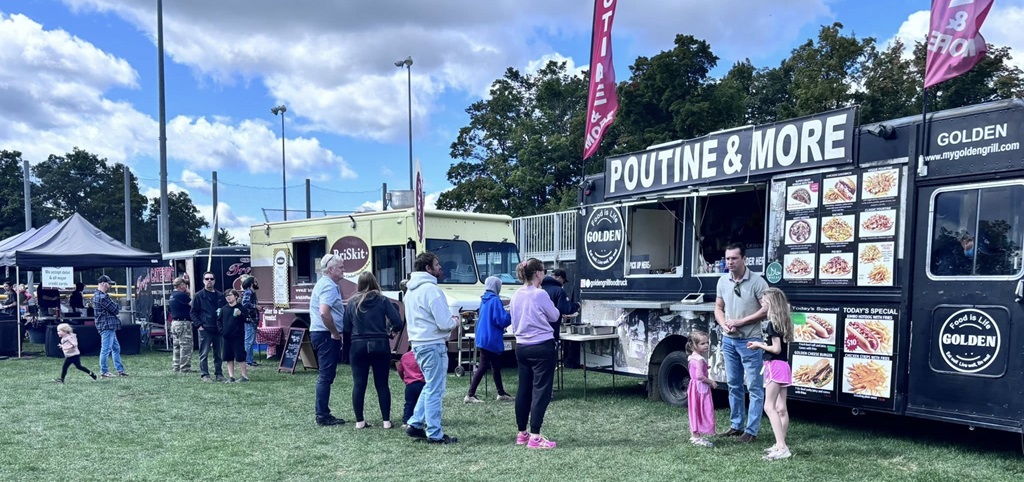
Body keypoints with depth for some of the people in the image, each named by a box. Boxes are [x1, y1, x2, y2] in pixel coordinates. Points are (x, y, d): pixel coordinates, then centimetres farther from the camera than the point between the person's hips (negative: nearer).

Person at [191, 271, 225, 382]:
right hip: (205, 330, -4)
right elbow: (193, 312, -1)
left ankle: (219, 374, 17)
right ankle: (204, 375, 6)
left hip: (218, 329, 4)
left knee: (219, 354, 9)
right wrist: (198, 325, -10)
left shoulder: (220, 296, 11)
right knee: (204, 354, 0)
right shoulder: (199, 296, 0)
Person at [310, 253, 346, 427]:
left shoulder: (324, 283, 18)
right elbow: (324, 313, -29)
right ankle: (323, 416, -2)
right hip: (326, 335, -11)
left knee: (325, 376, 14)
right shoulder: (329, 286, -15)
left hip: (320, 333, 11)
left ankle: (323, 414, 20)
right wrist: (335, 333, -17)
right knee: (326, 376, -6)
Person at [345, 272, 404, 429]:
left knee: (359, 384, 6)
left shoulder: (352, 302, 2)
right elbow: (398, 323, -9)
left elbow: (346, 328, 2)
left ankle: (359, 421, 7)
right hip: (380, 345, -1)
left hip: (358, 346, 1)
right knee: (382, 384, 6)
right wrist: (391, 329, 12)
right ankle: (386, 420, 7)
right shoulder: (383, 300, -2)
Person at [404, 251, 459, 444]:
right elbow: (444, 323, -21)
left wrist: (449, 320, 14)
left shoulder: (412, 290, 13)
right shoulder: (431, 289, -17)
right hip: (433, 345, -9)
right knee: (435, 390, -2)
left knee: (430, 387, 20)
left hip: (418, 343, 9)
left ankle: (416, 425, 22)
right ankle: (434, 434, 5)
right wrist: (455, 322, 1)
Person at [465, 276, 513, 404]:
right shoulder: (495, 300, -16)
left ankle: (501, 393, 23)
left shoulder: (484, 299, 11)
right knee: (483, 367, -5)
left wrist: (506, 313, 16)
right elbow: (501, 320, -20)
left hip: (484, 338, 9)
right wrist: (512, 315, -3)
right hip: (490, 339, -9)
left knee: (496, 366, 16)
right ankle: (470, 395, -4)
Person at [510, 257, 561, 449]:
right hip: (542, 347, -7)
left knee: (524, 389, 13)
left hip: (521, 347, 7)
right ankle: (535, 437, -7)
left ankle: (522, 434, 21)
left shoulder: (516, 295, 5)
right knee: (541, 391, -3)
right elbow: (554, 316, -1)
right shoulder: (540, 294, -15)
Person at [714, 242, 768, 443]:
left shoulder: (757, 281, -12)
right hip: (729, 341, 6)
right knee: (734, 385, 14)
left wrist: (741, 322, -15)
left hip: (750, 341, -6)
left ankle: (751, 430, 4)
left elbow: (767, 310, -13)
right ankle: (736, 426, 24)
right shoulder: (723, 281, 6)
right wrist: (724, 325, -6)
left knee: (754, 387, -1)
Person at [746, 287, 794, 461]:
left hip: (775, 366, -10)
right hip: (782, 366, 10)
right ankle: (781, 445, 16)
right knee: (781, 408, 11)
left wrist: (759, 345, -6)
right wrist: (761, 344, 11)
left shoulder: (773, 323, -15)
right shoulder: (782, 322, 11)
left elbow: (776, 349, -19)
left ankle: (781, 447, -17)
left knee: (769, 407, -11)